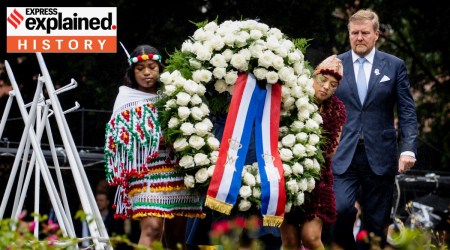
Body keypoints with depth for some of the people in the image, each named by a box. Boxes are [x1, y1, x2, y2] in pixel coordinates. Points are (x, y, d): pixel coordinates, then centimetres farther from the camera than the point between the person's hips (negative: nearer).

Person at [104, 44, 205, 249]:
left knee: (176, 232, 3)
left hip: (177, 169, 4)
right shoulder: (126, 99, 8)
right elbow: (120, 138, 2)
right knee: (151, 228, -19)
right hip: (146, 173, -4)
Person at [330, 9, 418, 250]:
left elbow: (407, 112, 3)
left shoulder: (395, 66, 5)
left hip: (380, 157, 0)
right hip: (343, 156, 0)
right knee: (341, 209, -20)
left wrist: (408, 149, -10)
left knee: (376, 221, 3)